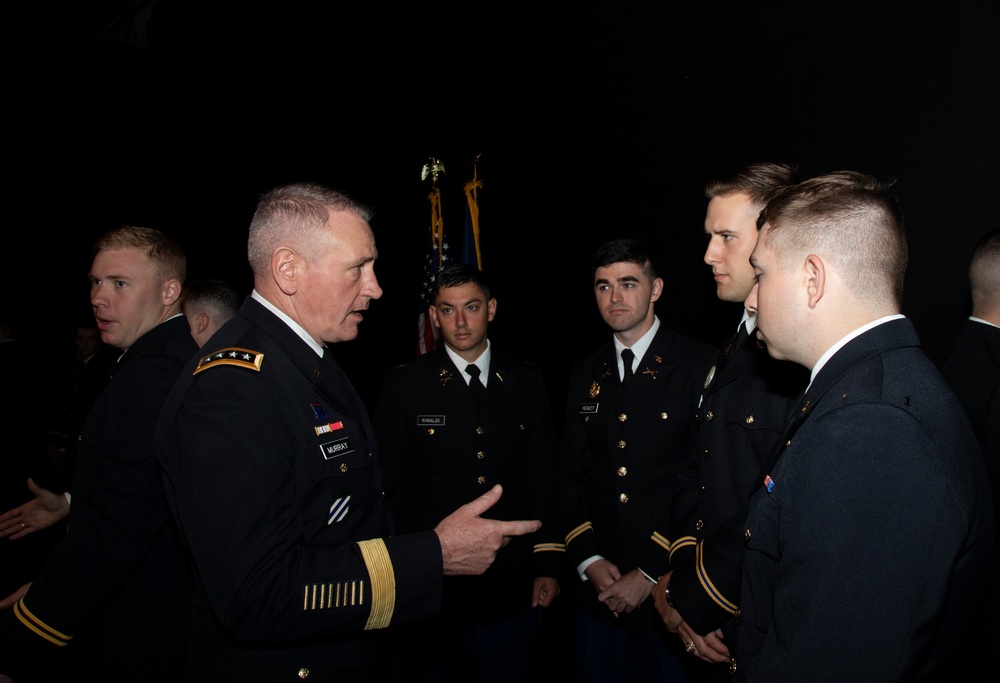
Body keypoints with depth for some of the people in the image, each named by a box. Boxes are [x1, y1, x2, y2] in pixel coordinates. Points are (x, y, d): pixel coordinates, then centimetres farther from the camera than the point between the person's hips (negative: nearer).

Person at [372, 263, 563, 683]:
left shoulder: (527, 383, 3)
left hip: (512, 589, 2)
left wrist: (549, 565, 2)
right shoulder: (404, 385, -3)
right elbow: (387, 487, -2)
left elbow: (544, 480, 5)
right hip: (429, 590, -2)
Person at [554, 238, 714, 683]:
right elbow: (569, 475, 9)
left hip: (667, 591, -4)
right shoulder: (586, 373, 8)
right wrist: (588, 559, -3)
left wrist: (651, 574, -11)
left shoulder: (701, 366, -9)